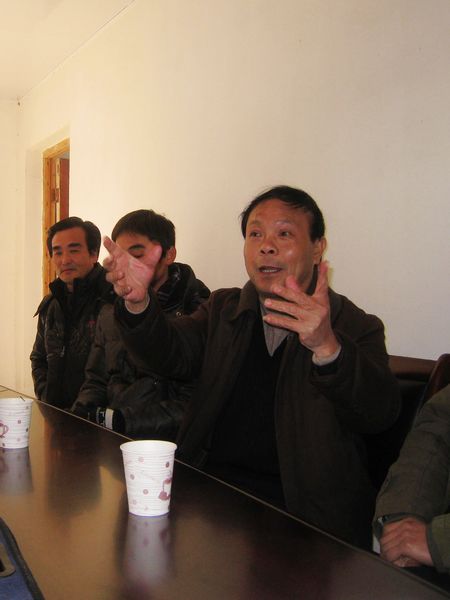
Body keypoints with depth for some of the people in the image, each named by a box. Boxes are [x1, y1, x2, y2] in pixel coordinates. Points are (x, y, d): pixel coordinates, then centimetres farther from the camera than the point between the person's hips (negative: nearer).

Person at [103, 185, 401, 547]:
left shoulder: (356, 327, 0)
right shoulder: (223, 310, 14)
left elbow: (382, 412, -17)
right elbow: (172, 354, -3)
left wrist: (326, 347, -36)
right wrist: (139, 303, -23)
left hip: (303, 507, -3)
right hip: (209, 487, 4)